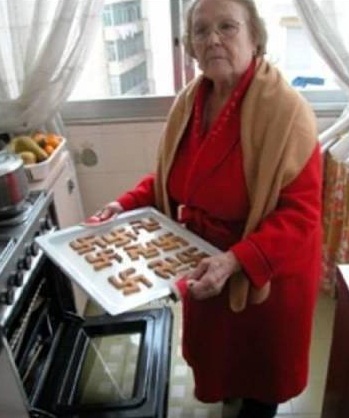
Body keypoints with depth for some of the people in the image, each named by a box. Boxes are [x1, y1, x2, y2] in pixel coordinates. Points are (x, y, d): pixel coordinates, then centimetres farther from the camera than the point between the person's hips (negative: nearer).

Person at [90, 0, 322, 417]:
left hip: (265, 268, -6)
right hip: (204, 260, 6)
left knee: (260, 351, 21)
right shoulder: (189, 101, -5)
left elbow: (300, 213, -27)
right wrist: (127, 203, -9)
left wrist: (235, 260, -37)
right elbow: (170, 176, 6)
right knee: (214, 338, 30)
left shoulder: (285, 108, -26)